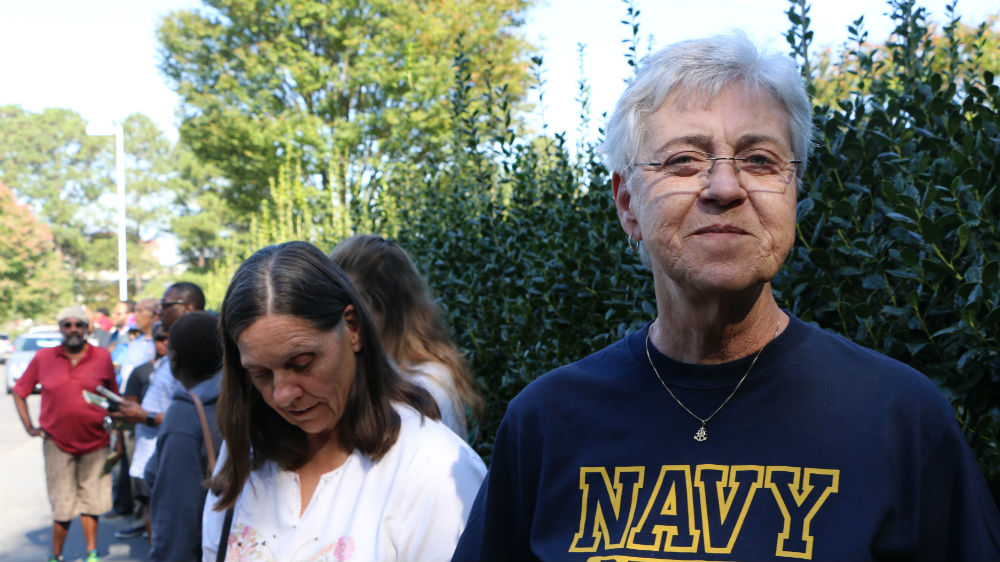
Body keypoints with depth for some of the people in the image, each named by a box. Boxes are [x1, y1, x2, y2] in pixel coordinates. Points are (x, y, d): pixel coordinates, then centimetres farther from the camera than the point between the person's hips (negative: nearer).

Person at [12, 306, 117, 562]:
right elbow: (19, 392, 10)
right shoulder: (43, 358, 1)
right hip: (57, 442, -1)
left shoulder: (103, 357, 0)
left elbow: (114, 397, 9)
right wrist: (30, 428, 3)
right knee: (62, 506, 0)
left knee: (90, 502, 8)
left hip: (95, 442, 1)